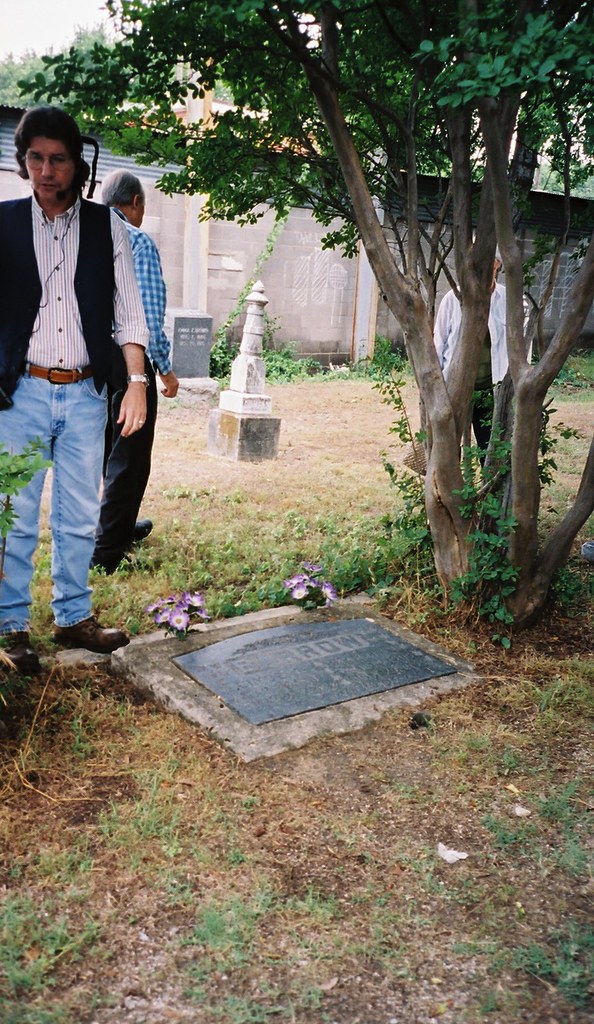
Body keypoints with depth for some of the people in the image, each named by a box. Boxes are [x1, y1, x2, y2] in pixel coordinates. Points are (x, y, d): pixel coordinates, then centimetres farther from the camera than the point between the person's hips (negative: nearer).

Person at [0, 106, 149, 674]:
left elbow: (127, 309, 5)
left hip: (85, 393, 2)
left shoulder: (106, 226, 6)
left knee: (80, 516, 9)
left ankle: (73, 616, 25)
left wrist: (137, 381, -4)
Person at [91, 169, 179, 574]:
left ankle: (123, 525, 35)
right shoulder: (138, 241, -10)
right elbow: (151, 313, -15)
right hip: (128, 357, -7)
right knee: (130, 453, 1)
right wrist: (166, 369, -8)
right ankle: (107, 548, 3)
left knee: (106, 447, 19)